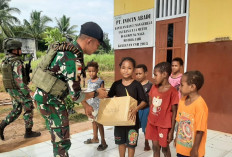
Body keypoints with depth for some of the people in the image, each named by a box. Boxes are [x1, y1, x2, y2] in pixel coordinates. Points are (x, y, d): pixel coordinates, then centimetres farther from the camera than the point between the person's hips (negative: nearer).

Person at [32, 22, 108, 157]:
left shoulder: (67, 48, 5)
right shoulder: (74, 59, -26)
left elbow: (72, 84, 12)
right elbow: (76, 95, -21)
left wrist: (86, 105, 15)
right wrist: (96, 94, -3)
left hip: (45, 96, 10)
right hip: (50, 101, -10)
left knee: (59, 138, 23)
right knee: (62, 142, 3)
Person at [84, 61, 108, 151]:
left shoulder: (100, 81, -11)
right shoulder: (89, 81, 8)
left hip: (97, 105, -6)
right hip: (90, 105, 7)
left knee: (99, 123, -1)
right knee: (94, 121, 19)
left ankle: (103, 142, 9)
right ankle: (95, 138, 35)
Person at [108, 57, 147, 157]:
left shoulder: (137, 85, -11)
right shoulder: (116, 84, -2)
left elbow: (144, 101, -11)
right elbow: (108, 97, 8)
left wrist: (136, 109, -27)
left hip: (132, 118, -3)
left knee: (131, 143, 10)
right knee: (120, 141, 20)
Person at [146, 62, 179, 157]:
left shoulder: (172, 91, -17)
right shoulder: (154, 87, 0)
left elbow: (174, 112, -13)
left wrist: (172, 130, -11)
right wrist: (149, 121, 9)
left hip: (164, 125, -5)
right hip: (152, 123, 5)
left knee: (165, 148, 13)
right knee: (155, 147, 17)